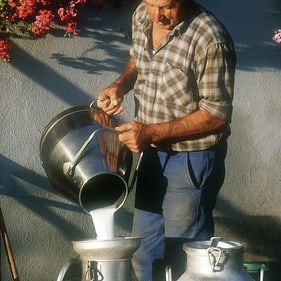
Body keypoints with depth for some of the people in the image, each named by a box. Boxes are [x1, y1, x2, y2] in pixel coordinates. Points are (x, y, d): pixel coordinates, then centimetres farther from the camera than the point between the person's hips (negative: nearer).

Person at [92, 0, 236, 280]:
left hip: (192, 160, -7)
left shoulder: (210, 39, -25)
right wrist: (120, 85, -5)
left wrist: (151, 132, -23)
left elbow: (216, 115, -20)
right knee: (144, 253, 20)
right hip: (152, 154, 7)